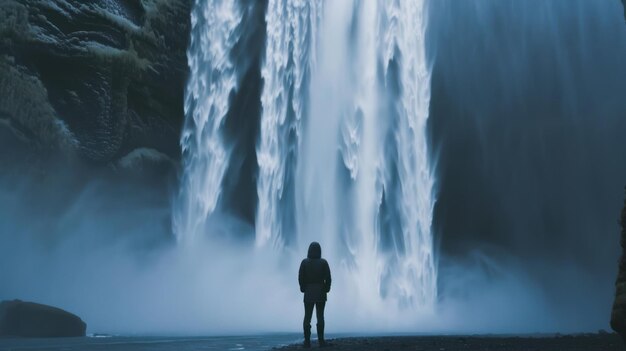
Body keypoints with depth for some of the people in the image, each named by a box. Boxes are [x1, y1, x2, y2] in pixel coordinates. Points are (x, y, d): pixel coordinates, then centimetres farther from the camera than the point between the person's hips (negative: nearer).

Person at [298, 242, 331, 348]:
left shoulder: (305, 262, -4)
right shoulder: (323, 262, -6)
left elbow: (301, 277, -5)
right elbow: (328, 278, -7)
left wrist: (303, 289, 8)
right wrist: (326, 289, 6)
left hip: (308, 292, 1)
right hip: (320, 292, -1)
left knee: (307, 317, 4)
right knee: (320, 316, 2)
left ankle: (307, 342, 2)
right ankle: (321, 341, 1)